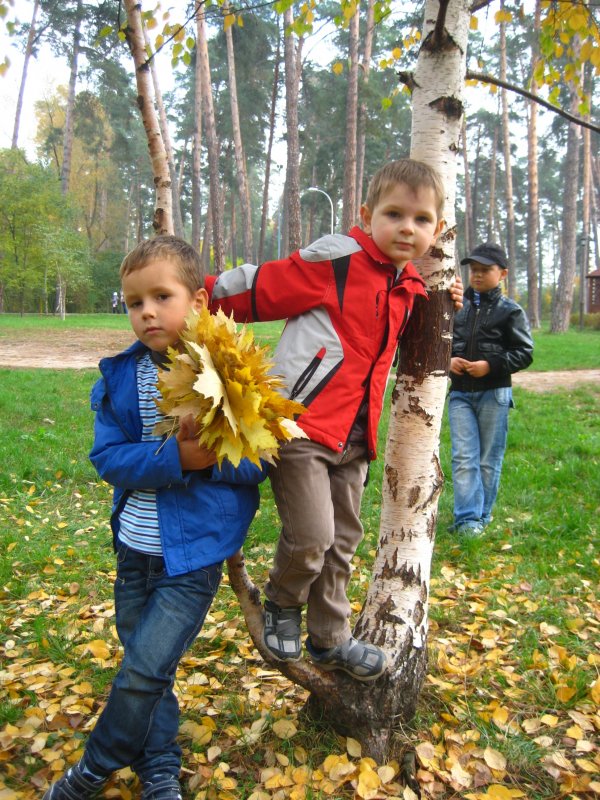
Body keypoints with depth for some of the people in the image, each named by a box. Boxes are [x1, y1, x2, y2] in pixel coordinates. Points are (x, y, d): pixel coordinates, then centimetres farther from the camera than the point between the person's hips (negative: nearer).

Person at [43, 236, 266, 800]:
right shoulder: (120, 374, -4)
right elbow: (107, 456, -10)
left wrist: (211, 456, -30)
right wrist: (175, 458, -25)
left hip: (194, 555, -4)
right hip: (134, 549, 4)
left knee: (142, 673, -1)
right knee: (147, 670, 19)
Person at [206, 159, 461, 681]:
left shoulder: (411, 289, 11)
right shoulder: (336, 258, -11)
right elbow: (260, 288, -5)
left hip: (352, 439, 8)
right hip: (299, 423, -7)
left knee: (342, 543, 14)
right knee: (311, 536, -11)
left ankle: (330, 639, 32)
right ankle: (283, 605, 22)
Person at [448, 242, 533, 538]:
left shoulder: (510, 310, -2)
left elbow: (524, 353, -2)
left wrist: (490, 365, -15)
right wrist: (448, 360, -4)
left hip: (494, 393, -2)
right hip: (460, 392, 2)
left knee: (489, 458, 6)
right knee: (464, 457, -4)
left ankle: (481, 516, 18)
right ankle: (467, 517, -2)